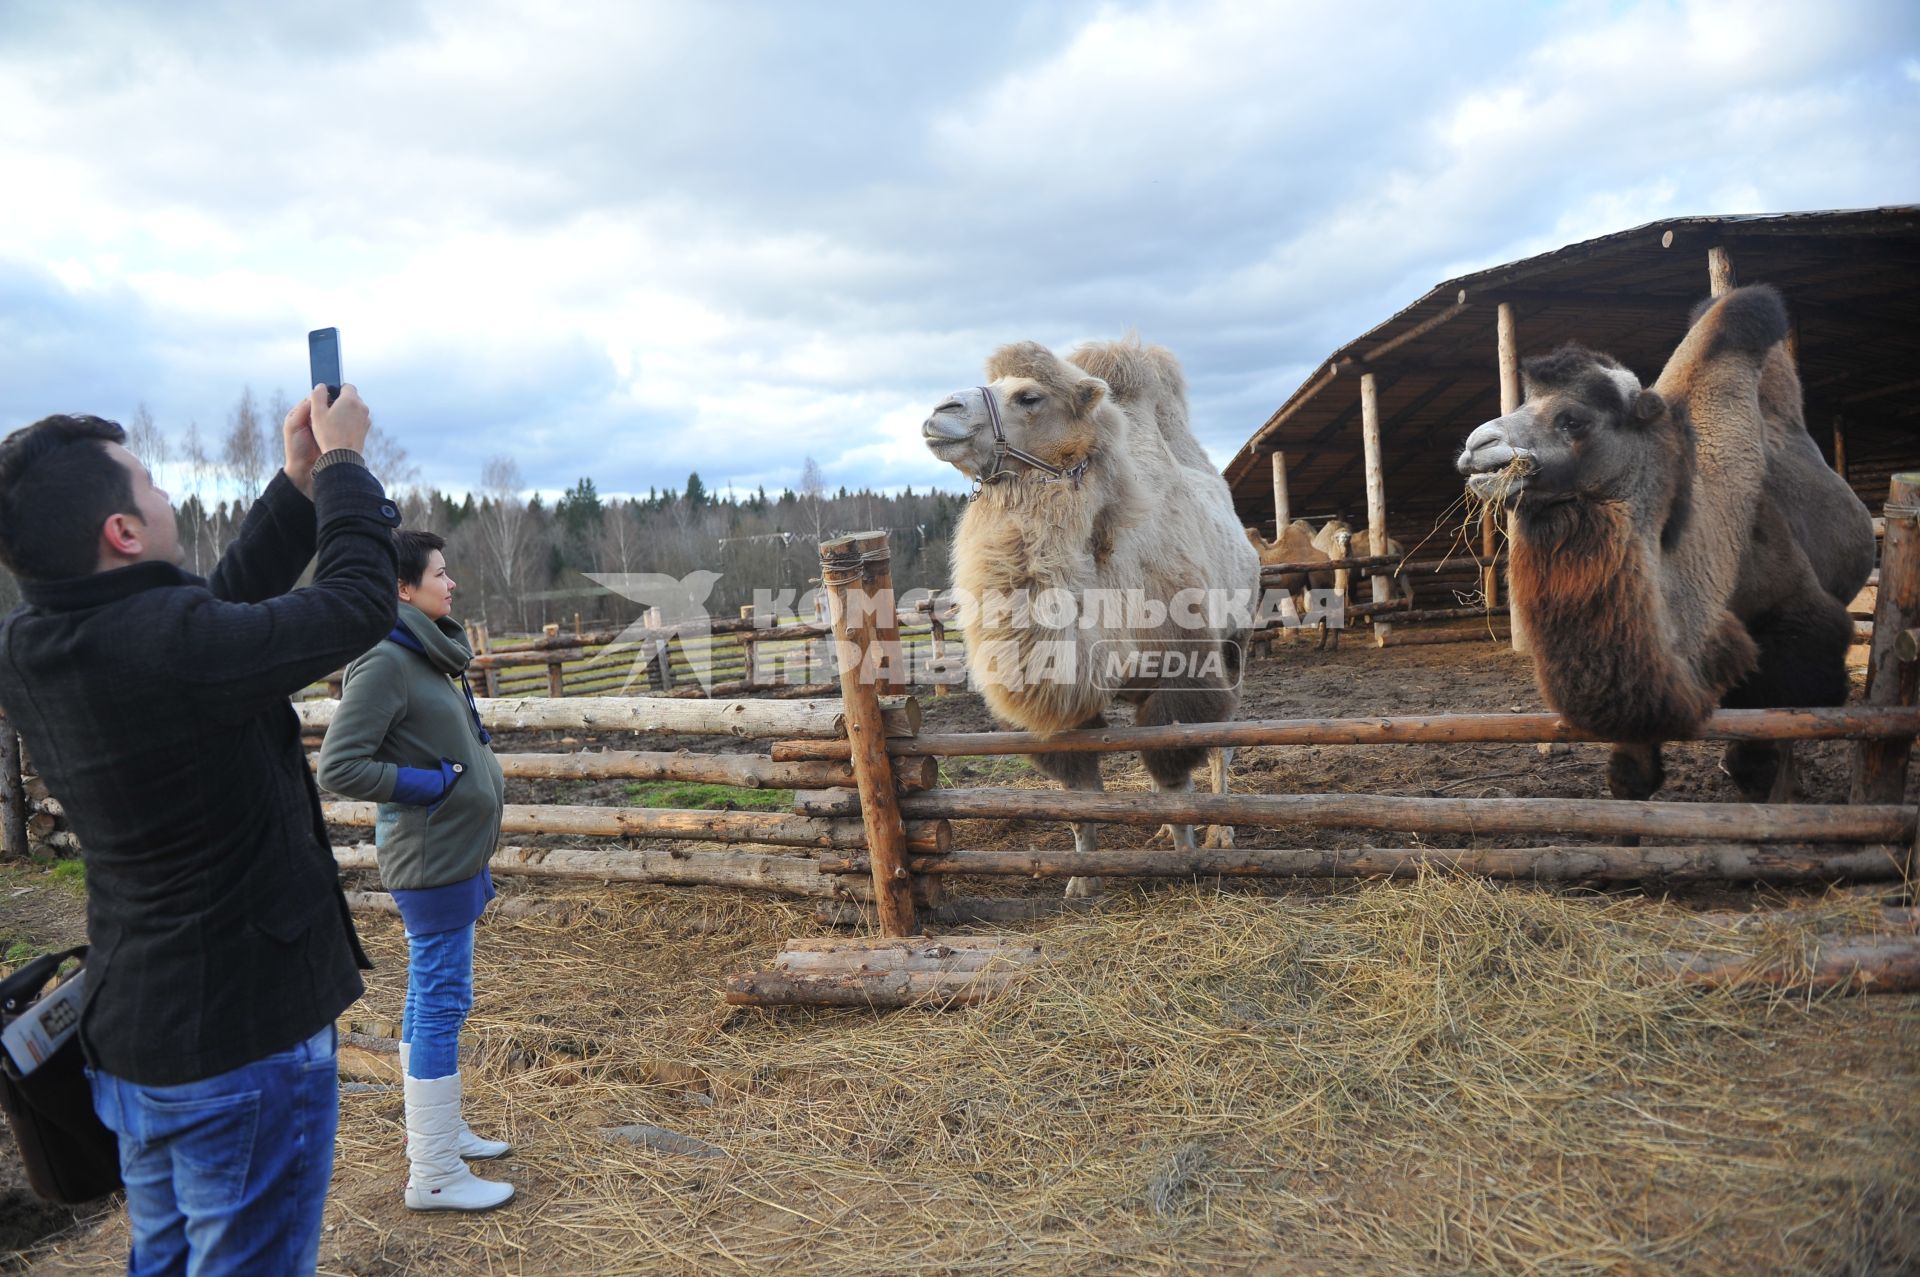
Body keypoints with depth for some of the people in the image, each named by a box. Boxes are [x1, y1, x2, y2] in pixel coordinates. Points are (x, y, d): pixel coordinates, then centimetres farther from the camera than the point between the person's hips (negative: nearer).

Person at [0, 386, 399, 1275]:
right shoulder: (171, 644, -30)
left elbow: (226, 603, 7)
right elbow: (360, 602, -18)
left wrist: (300, 484, 8)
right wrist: (342, 464, -4)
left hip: (128, 1029, 8)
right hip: (244, 1038, -8)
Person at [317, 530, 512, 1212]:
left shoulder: (430, 656, 11)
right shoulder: (385, 662, -18)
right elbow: (339, 767, -22)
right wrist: (432, 784, -19)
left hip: (455, 854, 10)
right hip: (432, 857, -10)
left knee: (431, 996, 19)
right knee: (442, 1002, -2)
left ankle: (437, 1129, 34)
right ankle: (434, 1175, 9)